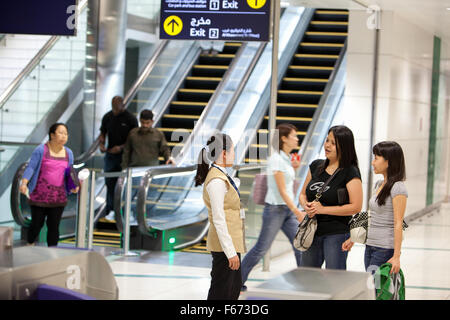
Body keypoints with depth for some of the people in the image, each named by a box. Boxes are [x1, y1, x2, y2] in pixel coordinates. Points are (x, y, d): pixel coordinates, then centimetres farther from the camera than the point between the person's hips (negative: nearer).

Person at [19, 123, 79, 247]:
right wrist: (24, 183, -23)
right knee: (37, 223, 2)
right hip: (40, 195, -4)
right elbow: (31, 167, -9)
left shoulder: (68, 153, 10)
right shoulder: (41, 150, -5)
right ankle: (29, 247, 25)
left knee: (54, 226, 2)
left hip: (59, 198, 4)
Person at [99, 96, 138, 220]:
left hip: (125, 155, -3)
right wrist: (101, 144, -6)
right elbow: (103, 133, 15)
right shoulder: (107, 117, 4)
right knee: (110, 182, 3)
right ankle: (110, 211, 10)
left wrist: (121, 147, -18)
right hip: (110, 155, 3)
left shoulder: (130, 119, -8)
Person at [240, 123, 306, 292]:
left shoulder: (286, 158, 11)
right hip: (275, 209, -8)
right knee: (261, 248, -1)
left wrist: (293, 168, 8)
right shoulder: (276, 159, -16)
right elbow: (281, 191, -18)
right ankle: (237, 282, 10)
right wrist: (297, 212, -19)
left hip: (288, 209, 8)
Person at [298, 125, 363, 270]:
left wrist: (323, 209, -17)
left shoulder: (350, 173, -10)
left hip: (337, 234, -6)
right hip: (313, 231, 6)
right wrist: (306, 206, -7)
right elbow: (303, 194, 17)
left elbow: (356, 207, -17)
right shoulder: (316, 166, 8)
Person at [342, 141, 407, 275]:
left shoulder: (398, 188, -11)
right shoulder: (379, 185, 14)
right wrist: (353, 239, 20)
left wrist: (396, 256, -19)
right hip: (370, 247, 8)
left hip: (386, 249, -8)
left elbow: (398, 224, -16)